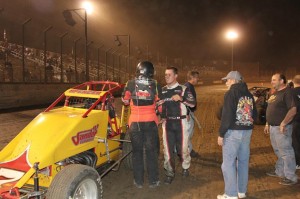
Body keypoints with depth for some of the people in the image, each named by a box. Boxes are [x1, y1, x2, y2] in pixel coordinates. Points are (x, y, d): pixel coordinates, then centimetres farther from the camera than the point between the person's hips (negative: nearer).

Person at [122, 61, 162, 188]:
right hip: (151, 121, 0)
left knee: (137, 151, 11)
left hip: (135, 122, 0)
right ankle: (153, 181, 16)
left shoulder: (131, 84, -3)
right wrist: (158, 113, 22)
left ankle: (138, 181, 17)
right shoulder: (155, 85, -3)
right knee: (151, 151, 10)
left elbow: (125, 100, 7)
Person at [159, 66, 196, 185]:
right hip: (167, 123, 3)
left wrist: (181, 99, -23)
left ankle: (185, 167, 32)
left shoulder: (183, 89, -2)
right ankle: (170, 173, 14)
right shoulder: (162, 90, 9)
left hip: (180, 122, -3)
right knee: (168, 149, 2)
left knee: (182, 147, 6)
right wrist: (160, 117, 2)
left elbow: (193, 104, -9)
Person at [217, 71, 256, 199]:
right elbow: (254, 114, 14)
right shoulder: (249, 94, 11)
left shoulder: (231, 93, -10)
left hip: (233, 132, -8)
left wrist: (221, 134, -12)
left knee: (228, 163, 0)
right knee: (243, 161, 15)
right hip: (247, 131, 8)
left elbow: (227, 116, -17)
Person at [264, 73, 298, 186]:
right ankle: (279, 172, 31)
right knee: (278, 151, 19)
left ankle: (291, 177, 7)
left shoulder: (287, 92, -14)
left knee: (286, 152, -2)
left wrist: (283, 124, -24)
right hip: (273, 127, 9)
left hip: (281, 128, -9)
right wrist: (268, 124, 19)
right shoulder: (275, 93, 15)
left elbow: (293, 110, -22)